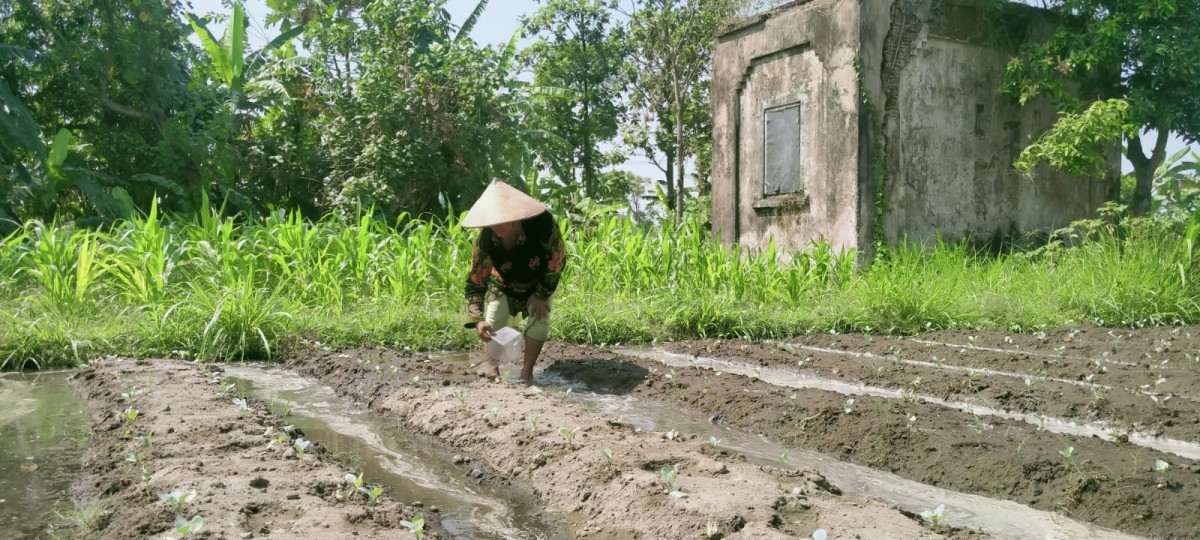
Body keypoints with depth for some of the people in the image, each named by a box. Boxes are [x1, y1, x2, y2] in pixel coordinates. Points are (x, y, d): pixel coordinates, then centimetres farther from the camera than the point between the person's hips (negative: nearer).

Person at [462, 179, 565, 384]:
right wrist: (477, 319, -38)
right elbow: (475, 282, -26)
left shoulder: (543, 224, -40)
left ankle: (527, 369, 8)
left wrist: (542, 294, -19)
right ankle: (490, 362, 19)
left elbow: (557, 260, -23)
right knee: (493, 326, -9)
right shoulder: (485, 240, -35)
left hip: (538, 284, 0)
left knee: (539, 323, -13)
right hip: (504, 285, 1)